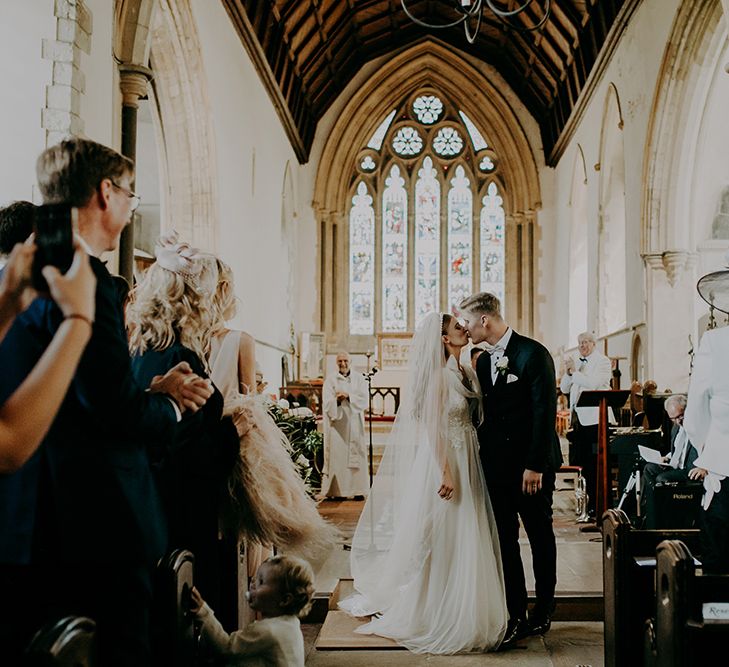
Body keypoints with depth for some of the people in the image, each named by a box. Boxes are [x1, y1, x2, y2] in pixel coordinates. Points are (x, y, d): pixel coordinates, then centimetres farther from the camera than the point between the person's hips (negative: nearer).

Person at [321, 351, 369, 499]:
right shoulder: (330, 381, 6)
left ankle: (358, 490, 0)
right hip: (336, 425, -1)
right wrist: (337, 400, -22)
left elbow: (364, 400, -1)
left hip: (354, 424, 1)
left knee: (356, 456, -3)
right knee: (337, 456, -6)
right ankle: (337, 491, -4)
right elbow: (326, 404, -3)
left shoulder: (359, 379, 9)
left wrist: (348, 396, -15)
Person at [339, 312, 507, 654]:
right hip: (442, 460, -8)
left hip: (467, 462, 8)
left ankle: (463, 614, 26)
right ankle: (437, 616, 16)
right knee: (441, 541, 1)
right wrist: (446, 472, -22)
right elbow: (432, 426, -18)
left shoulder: (467, 372, 11)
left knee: (466, 541, 13)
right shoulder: (438, 375, -13)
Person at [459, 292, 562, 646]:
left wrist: (535, 465, -18)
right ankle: (516, 615, 16)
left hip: (532, 466, -6)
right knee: (505, 540, 7)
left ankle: (542, 613, 23)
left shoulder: (533, 353, -12)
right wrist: (482, 458, 7)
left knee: (540, 537, 10)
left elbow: (545, 412, -16)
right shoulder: (483, 361, 10)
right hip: (496, 466, 6)